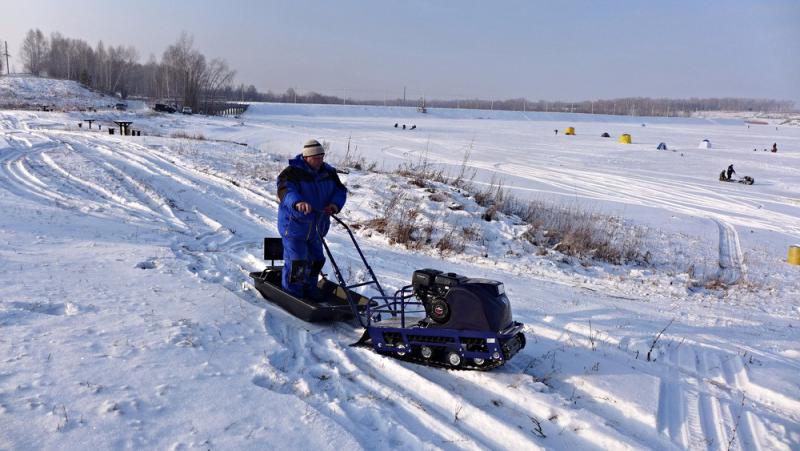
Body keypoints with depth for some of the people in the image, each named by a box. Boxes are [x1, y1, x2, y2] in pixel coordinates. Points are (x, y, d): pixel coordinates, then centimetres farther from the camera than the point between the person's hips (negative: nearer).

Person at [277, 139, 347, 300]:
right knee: (296, 262, -5)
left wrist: (335, 204, -19)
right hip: (294, 225, -7)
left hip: (316, 227, 7)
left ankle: (309, 288, 38)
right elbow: (285, 190, -34)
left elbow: (340, 190, 4)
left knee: (317, 259, 17)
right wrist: (297, 203, -55)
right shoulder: (292, 172, -18)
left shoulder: (328, 172, 3)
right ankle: (292, 295, 13)